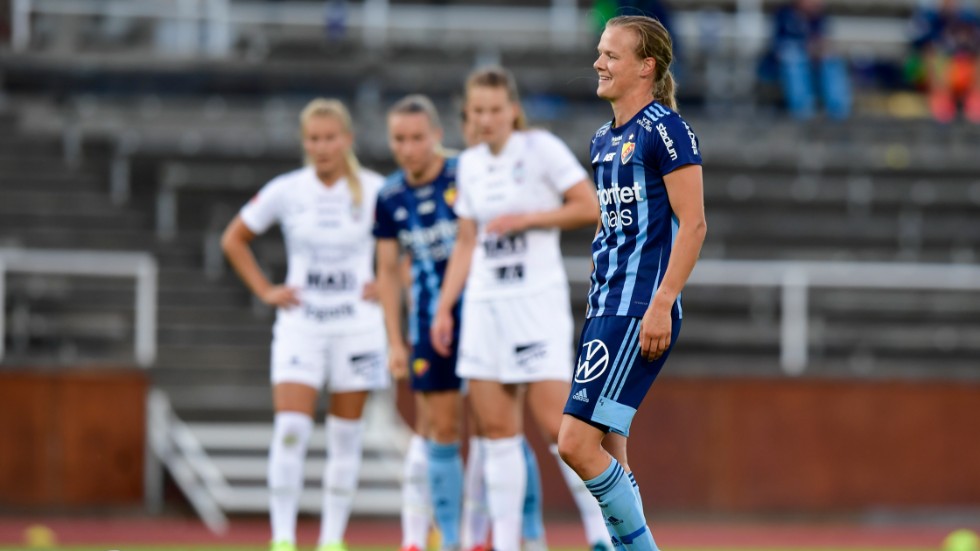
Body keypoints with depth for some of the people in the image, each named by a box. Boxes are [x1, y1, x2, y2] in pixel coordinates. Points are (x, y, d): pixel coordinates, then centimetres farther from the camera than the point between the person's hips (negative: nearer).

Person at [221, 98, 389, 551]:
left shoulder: (374, 191, -3)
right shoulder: (285, 191, 0)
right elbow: (233, 240, 12)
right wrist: (265, 290, 4)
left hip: (357, 325, 0)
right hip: (300, 323, 0)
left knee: (346, 436, 4)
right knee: (290, 429, -13)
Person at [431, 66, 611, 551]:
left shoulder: (541, 148, -5)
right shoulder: (470, 165, 12)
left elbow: (588, 206, -9)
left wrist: (525, 220, -14)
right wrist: (444, 308, 13)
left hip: (538, 299, -6)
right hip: (484, 305, 6)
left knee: (553, 421, -11)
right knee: (496, 428, 2)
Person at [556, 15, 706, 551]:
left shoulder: (664, 130, -9)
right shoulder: (603, 139, 17)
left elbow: (693, 224, -14)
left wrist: (660, 305, -20)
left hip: (640, 312, -9)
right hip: (604, 308, 9)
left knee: (577, 442, -16)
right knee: (608, 456, 7)